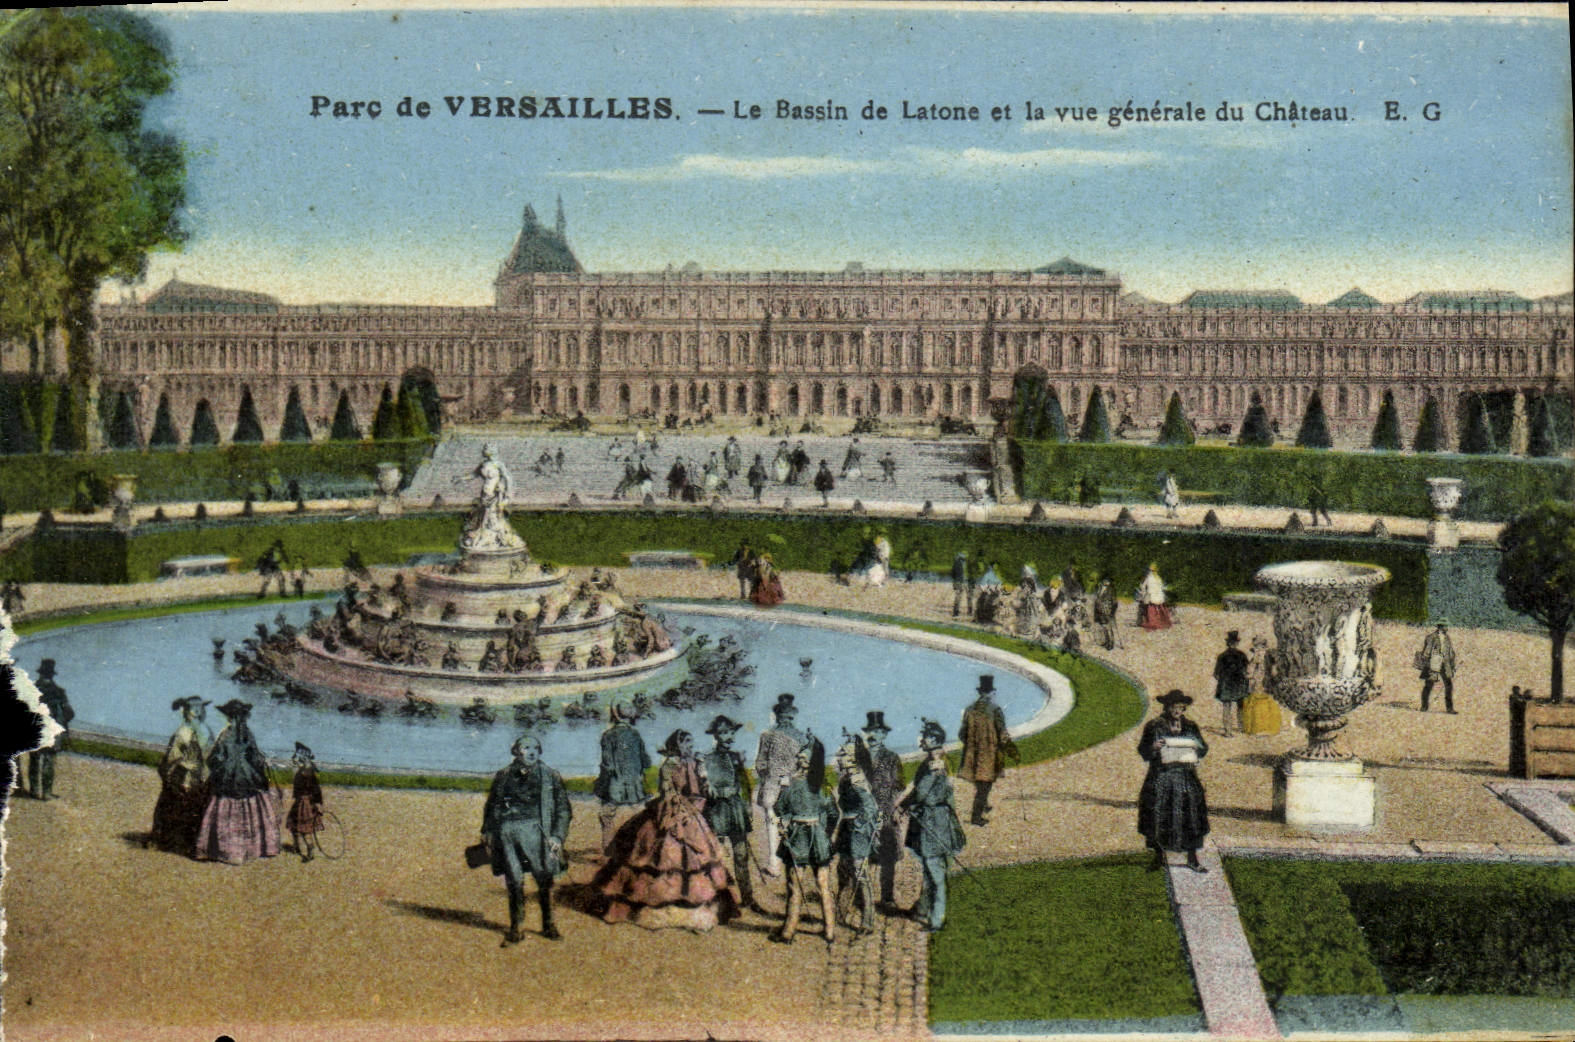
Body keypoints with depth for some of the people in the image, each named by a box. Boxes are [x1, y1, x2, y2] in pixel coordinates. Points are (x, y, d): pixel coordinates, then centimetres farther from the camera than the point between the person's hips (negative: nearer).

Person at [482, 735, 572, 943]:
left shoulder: (550, 776, 9)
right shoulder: (503, 776, 13)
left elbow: (563, 809, 8)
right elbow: (491, 807, 19)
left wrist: (557, 836, -2)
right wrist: (487, 833, 12)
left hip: (535, 831, -1)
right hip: (506, 831, 1)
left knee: (544, 880, -2)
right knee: (514, 883, 1)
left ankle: (548, 925, 12)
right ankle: (516, 929, 10)